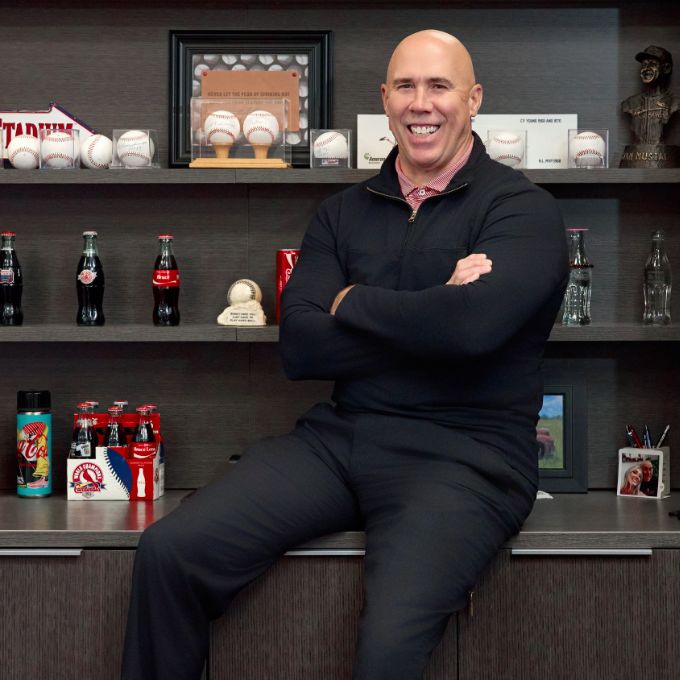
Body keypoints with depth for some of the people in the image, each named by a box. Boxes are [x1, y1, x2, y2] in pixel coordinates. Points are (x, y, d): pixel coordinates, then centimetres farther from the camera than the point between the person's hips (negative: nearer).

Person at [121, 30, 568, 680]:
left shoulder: (521, 208, 0)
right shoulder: (343, 213, 14)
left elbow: (473, 323, -20)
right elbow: (299, 347, 1)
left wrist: (349, 301, -4)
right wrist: (426, 318, -9)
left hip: (463, 454, -4)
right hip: (340, 434, 5)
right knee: (168, 550, -12)